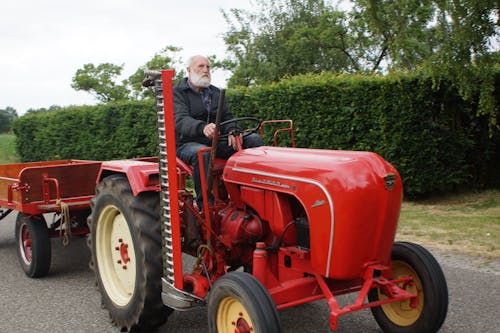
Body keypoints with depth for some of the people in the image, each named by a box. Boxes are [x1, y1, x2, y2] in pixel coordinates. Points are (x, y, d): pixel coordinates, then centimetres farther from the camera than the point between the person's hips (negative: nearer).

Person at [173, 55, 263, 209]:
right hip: (188, 143, -5)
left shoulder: (215, 92, 18)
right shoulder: (177, 93, -3)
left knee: (253, 139, -13)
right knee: (201, 153, -42)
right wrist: (202, 127, -44)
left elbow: (227, 117, 13)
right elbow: (180, 121, -21)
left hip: (216, 141, 6)